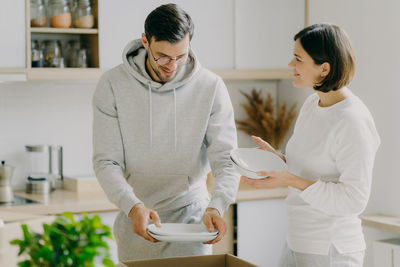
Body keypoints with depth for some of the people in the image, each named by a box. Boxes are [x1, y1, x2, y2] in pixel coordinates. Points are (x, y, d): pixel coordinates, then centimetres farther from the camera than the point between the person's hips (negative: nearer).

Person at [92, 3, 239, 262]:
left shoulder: (211, 87, -9)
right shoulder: (113, 85, -10)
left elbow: (226, 159, -11)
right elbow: (106, 162, -12)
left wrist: (216, 206, -29)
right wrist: (133, 207, -29)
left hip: (191, 219, 0)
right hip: (136, 222, 0)